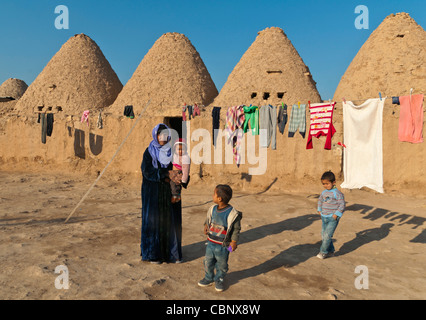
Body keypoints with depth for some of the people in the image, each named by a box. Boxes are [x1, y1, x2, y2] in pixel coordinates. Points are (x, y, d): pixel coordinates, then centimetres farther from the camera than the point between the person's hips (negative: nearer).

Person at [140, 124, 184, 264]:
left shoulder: (172, 151, 6)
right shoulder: (149, 151, -3)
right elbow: (146, 170, -14)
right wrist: (165, 174, -21)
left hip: (170, 192, 3)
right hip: (153, 192, -3)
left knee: (171, 220, 6)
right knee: (154, 220, 2)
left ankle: (172, 252, 19)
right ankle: (153, 253, 16)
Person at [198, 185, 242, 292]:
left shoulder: (231, 213, -20)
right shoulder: (213, 209, -3)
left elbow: (236, 228, -11)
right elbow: (208, 219, 17)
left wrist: (234, 241, -13)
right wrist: (206, 226, -1)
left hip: (223, 246, -5)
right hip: (211, 243, 5)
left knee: (222, 264, 14)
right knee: (208, 262, 16)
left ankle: (219, 280, 36)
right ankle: (209, 278, 37)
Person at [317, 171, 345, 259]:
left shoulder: (337, 193, -13)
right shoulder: (324, 192, 7)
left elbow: (342, 205, -14)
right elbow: (320, 200, 24)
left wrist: (336, 214, -17)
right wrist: (319, 210, 14)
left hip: (333, 218, -7)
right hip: (324, 217, 7)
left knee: (327, 235, -11)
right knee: (323, 235, 11)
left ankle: (323, 252, 2)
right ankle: (330, 251, 25)